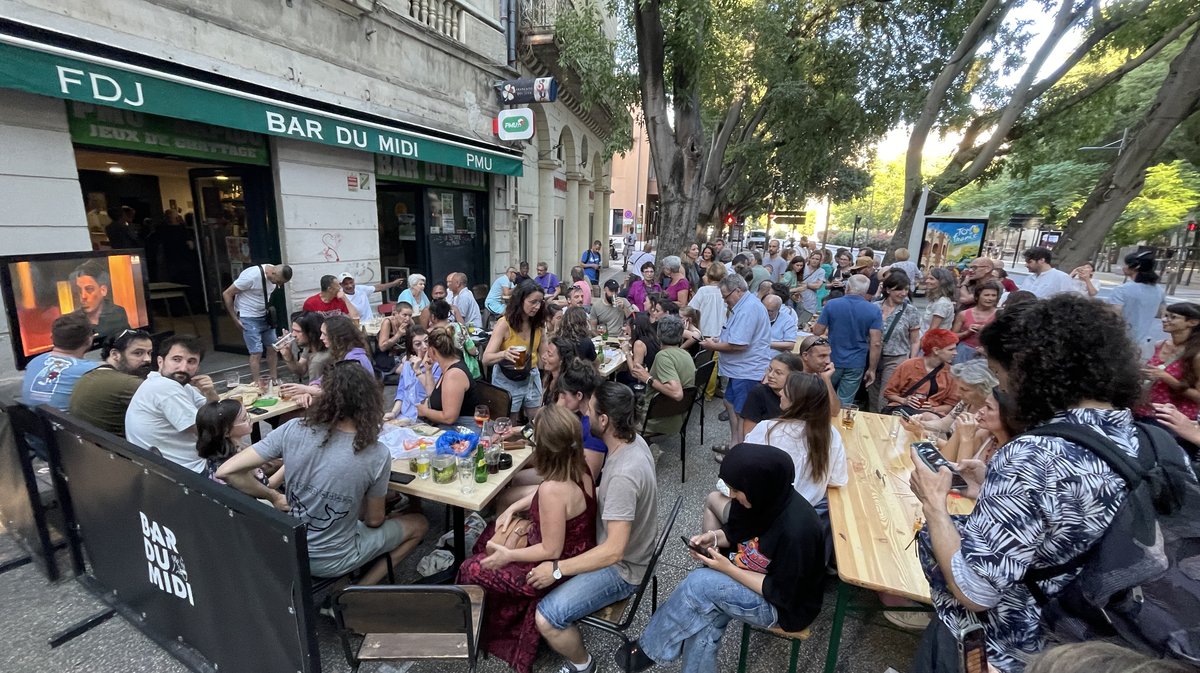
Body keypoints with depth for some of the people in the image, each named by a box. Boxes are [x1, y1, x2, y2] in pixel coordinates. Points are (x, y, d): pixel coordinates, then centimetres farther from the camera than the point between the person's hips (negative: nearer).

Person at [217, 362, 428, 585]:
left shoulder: (293, 430, -19)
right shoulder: (377, 455, -24)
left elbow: (226, 471, -14)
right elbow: (374, 520, -9)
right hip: (333, 561, -4)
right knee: (419, 524, 16)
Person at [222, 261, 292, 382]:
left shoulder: (275, 276, -6)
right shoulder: (252, 276, -26)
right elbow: (227, 294, -16)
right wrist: (235, 319, -13)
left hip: (265, 316, 6)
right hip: (249, 318, -6)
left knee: (273, 348, 9)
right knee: (256, 352, -9)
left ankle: (274, 381, 22)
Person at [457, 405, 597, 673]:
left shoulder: (553, 490, -37)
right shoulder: (579, 469, -12)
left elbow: (551, 551, -26)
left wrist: (508, 555, -16)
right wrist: (513, 508, 3)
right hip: (576, 553, 8)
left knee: (472, 570, 7)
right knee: (497, 533, 23)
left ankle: (482, 629, 36)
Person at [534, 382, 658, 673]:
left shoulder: (623, 474, -37)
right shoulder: (633, 441, -9)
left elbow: (613, 551, -34)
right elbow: (603, 494, 6)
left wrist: (557, 570, -24)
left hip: (621, 567, -9)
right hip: (617, 545, 9)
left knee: (546, 618, -15)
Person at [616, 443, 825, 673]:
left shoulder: (796, 530, -33)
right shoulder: (764, 498, -12)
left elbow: (781, 593, -23)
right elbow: (737, 531, 6)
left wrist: (728, 569, -23)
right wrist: (714, 537, -14)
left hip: (784, 605, -7)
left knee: (699, 584, -23)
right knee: (705, 617, -19)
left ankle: (649, 649, -4)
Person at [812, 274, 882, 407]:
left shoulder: (831, 304, -7)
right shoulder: (874, 311, -6)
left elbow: (817, 332, -2)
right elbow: (876, 343, -10)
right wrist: (872, 369, -2)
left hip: (832, 361, 0)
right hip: (856, 365, 1)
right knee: (845, 404, 8)